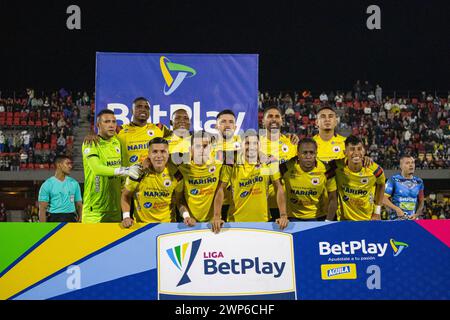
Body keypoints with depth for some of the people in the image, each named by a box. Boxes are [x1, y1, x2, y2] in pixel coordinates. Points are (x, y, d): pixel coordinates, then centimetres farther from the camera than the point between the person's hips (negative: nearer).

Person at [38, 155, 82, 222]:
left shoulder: (74, 183, 9)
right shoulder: (47, 184, -2)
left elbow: (79, 205, 13)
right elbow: (42, 209, -5)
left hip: (71, 220, 4)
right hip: (54, 220, -4)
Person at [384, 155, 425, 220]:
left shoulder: (419, 182, 11)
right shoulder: (394, 180, -2)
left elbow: (421, 202, 17)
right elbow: (384, 199, -4)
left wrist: (417, 214, 1)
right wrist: (397, 209, -16)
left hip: (413, 219, 4)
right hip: (397, 219, -4)